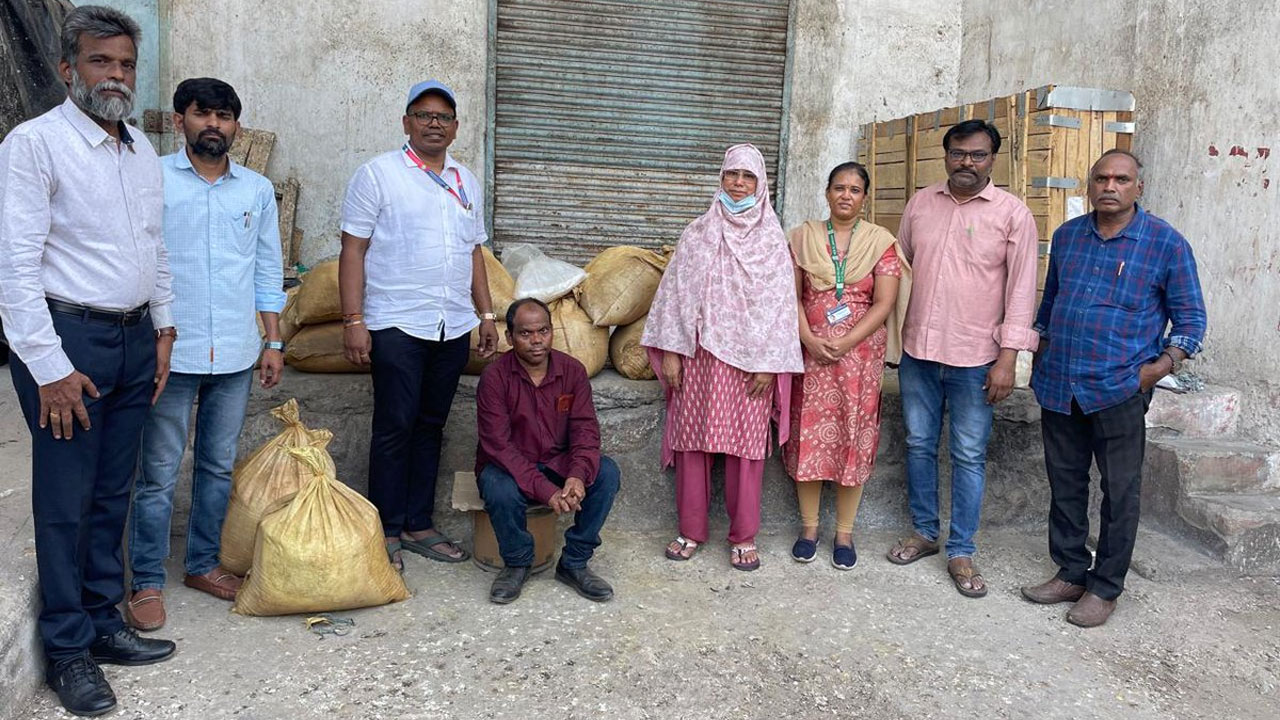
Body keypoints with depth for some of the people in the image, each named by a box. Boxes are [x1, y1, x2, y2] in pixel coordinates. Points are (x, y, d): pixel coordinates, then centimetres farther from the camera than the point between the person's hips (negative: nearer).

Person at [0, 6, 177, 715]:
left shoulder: (142, 150, 12)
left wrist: (163, 326, 14)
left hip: (134, 339, 7)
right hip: (68, 338, -6)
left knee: (113, 493, 13)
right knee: (65, 502, 2)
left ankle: (104, 623, 26)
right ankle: (67, 650, 14)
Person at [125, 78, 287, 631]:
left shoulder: (257, 189, 10)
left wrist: (273, 342, 10)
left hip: (235, 355, 4)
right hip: (170, 352, -3)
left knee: (219, 466, 13)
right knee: (158, 474, 2)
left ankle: (203, 564, 28)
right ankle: (147, 582, 15)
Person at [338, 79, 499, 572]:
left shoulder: (466, 181, 16)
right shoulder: (379, 174, -1)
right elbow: (353, 250, -6)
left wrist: (487, 314, 14)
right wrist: (353, 321, -13)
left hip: (454, 327, 5)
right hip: (397, 325, -5)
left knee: (430, 426, 10)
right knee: (395, 428, -3)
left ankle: (418, 525, 19)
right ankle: (386, 531, 9)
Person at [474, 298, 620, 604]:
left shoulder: (572, 371, -5)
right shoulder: (495, 377, -16)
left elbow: (585, 429, -9)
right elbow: (499, 445, -22)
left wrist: (577, 475, -30)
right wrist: (545, 490, -32)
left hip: (558, 463, 3)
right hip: (509, 467, -3)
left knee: (607, 473, -23)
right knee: (501, 491, -36)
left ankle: (574, 563, -7)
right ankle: (517, 564, -5)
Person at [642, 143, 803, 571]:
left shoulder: (772, 240, 4)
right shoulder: (697, 234, 7)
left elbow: (780, 302, 0)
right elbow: (675, 292, 5)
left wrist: (769, 362, -7)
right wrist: (670, 351, -2)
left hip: (749, 359, -1)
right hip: (699, 354, 1)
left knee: (746, 444, 2)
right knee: (692, 440, 4)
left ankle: (743, 536, 15)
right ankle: (691, 530, 18)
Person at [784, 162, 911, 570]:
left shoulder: (881, 243, 2)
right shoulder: (803, 238, 6)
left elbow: (884, 304, -5)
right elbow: (792, 296, 1)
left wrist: (844, 343, -16)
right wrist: (810, 340, -14)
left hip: (860, 354, -1)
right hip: (810, 351, 1)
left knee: (854, 436, 2)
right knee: (808, 434, 3)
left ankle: (844, 533, 14)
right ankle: (808, 527, 17)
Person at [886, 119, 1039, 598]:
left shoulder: (1013, 214, -4)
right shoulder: (920, 204, 7)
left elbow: (1021, 289, -6)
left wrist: (1008, 357, -12)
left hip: (974, 359, -4)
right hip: (918, 351, 4)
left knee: (969, 457, 4)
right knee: (919, 446, 13)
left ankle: (961, 552, 15)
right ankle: (923, 532, 29)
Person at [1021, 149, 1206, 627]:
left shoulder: (1166, 243, -4)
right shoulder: (1066, 235, 9)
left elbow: (1190, 317, 0)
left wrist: (1162, 365, -14)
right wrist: (1040, 357, 16)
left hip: (1119, 390, -4)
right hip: (1058, 386, 4)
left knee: (1120, 492, 4)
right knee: (1065, 485, 13)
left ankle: (1104, 587, 18)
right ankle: (1070, 573, 27)